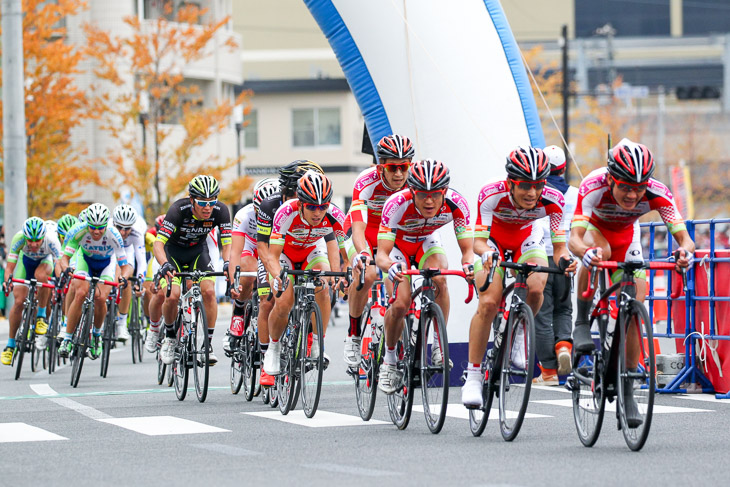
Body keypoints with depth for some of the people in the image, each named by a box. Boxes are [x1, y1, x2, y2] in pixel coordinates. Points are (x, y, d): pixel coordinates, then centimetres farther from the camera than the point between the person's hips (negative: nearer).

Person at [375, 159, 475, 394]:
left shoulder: (456, 203, -32)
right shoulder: (397, 204, -38)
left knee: (439, 278, -30)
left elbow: (467, 248, -27)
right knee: (400, 304, -20)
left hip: (427, 242, 2)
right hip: (397, 244, -2)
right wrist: (390, 266, -62)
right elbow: (381, 255, -39)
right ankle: (389, 359, 5)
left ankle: (439, 346, -17)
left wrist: (468, 263, -51)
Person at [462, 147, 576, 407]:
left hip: (527, 241, 1)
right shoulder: (492, 195, -34)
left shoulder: (552, 200, -29)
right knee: (488, 303, -22)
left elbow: (559, 246, -24)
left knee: (535, 288, -30)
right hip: (493, 244, -1)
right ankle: (473, 376, -13)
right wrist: (486, 254, -55)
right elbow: (478, 241, -33)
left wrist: (564, 259, -47)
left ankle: (520, 332, 2)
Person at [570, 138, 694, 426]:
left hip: (626, 235, 2)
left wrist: (685, 251, -59)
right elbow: (574, 239, -46)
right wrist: (586, 252, -69)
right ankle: (582, 324, -19)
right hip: (594, 228, -2)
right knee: (599, 251, -39)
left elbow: (684, 237, -36)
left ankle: (627, 392, 6)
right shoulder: (593, 187, -39)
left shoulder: (657, 194, -33)